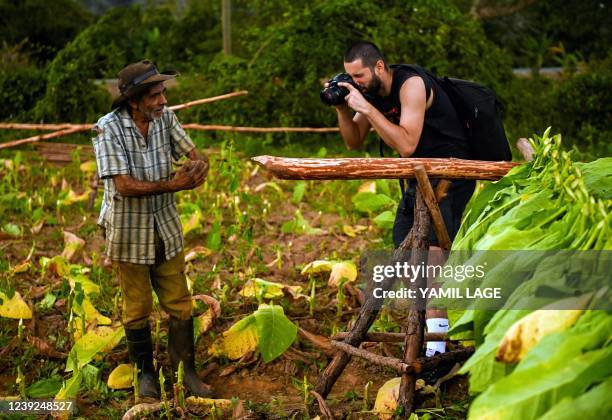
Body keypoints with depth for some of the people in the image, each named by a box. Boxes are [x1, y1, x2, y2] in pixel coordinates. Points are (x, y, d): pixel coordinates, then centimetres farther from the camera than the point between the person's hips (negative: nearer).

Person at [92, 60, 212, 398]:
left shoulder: (165, 118, -5)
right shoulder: (109, 128, -20)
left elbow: (197, 157, 0)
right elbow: (124, 186, -25)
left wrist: (197, 167, -24)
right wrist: (173, 184, -27)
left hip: (166, 228, 4)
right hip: (129, 233, -4)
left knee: (179, 304, 9)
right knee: (137, 308, 11)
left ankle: (186, 371, 22)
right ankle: (146, 373, 28)